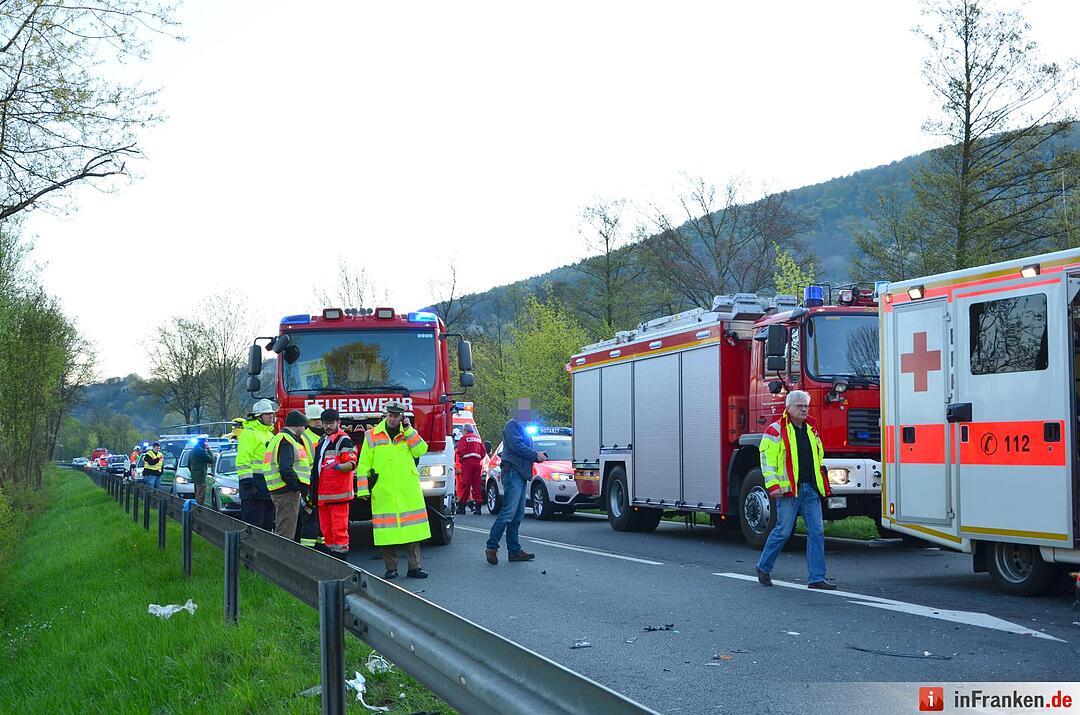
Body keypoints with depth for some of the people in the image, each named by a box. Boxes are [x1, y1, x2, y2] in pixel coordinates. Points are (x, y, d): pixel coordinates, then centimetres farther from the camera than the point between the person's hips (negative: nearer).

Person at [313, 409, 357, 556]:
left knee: (339, 527, -8)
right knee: (326, 527, 11)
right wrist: (313, 472, 19)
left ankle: (341, 553, -5)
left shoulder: (344, 441, -7)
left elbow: (352, 464, -16)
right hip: (322, 492, 8)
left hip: (338, 493, -8)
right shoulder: (322, 440, 19)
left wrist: (337, 466, -32)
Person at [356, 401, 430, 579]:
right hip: (383, 493, -1)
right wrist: (363, 489, 1)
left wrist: (408, 431, -6)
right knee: (387, 531, 0)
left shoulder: (409, 434, 13)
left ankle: (414, 567, 4)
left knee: (412, 528, -1)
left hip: (408, 491, 1)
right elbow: (363, 465, 7)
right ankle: (391, 569, 9)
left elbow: (420, 451, -3)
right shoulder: (372, 436, 8)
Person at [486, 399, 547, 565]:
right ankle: (492, 547, -13)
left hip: (521, 474, 10)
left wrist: (538, 456, 7)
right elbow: (517, 446, -18)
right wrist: (536, 455, -11)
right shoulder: (512, 425, -6)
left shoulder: (522, 428, 24)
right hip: (513, 472, -10)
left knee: (517, 515, 9)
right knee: (509, 512, -14)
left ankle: (514, 550, 10)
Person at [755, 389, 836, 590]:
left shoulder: (811, 430, 16)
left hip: (811, 490, 6)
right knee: (783, 532, -1)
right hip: (789, 489, -6)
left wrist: (823, 484, 22)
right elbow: (767, 459, -9)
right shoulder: (776, 430, -4)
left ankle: (816, 578, 2)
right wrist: (772, 485, -18)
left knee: (817, 532, -1)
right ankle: (763, 568, 19)